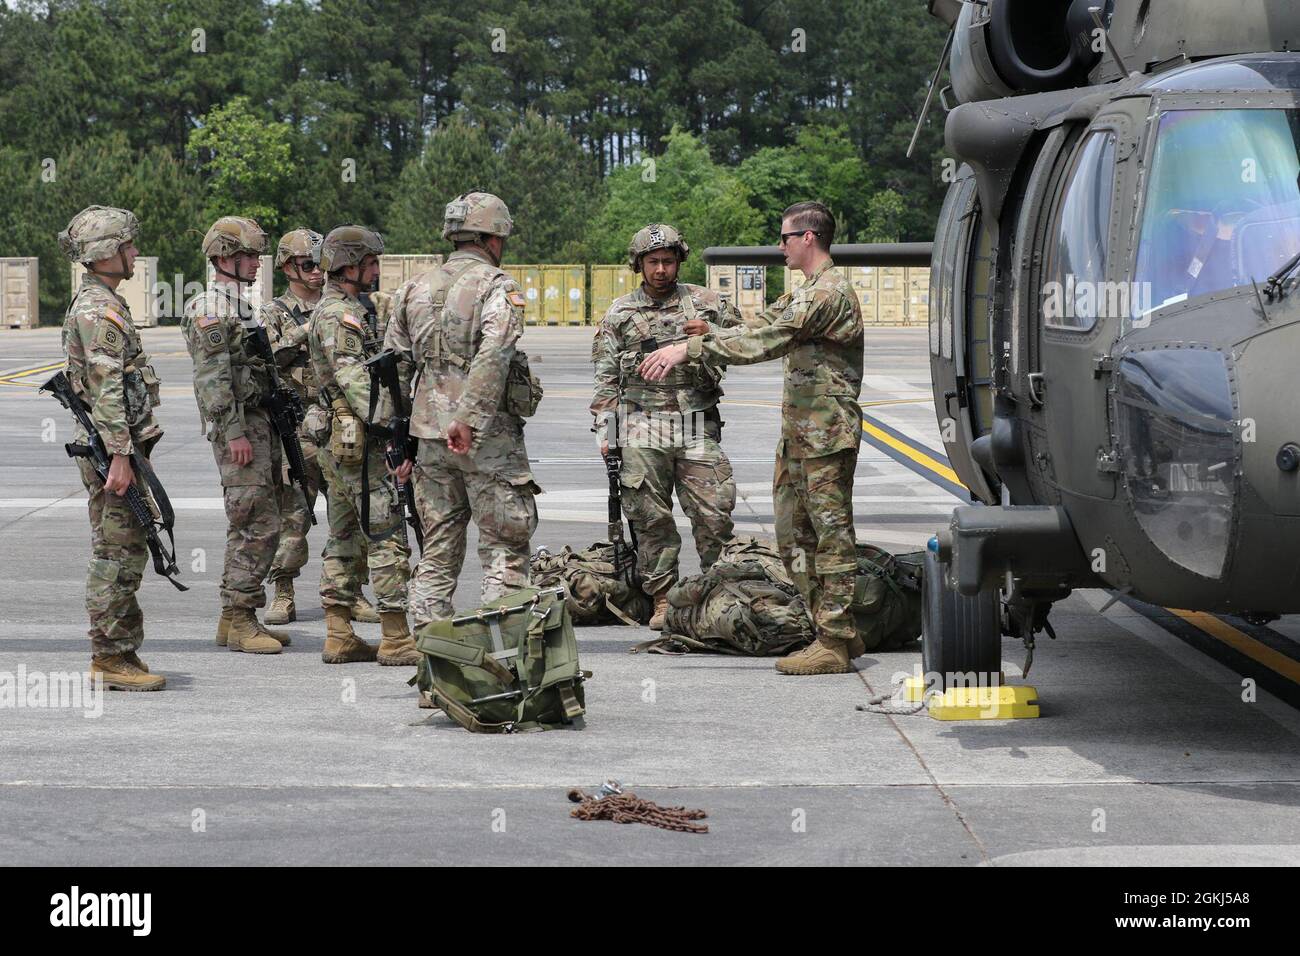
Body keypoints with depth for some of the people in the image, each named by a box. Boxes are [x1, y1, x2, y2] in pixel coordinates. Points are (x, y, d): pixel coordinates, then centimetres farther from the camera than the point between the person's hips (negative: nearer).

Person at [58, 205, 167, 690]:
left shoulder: (104, 303, 18)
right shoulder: (97, 309, -15)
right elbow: (106, 389, -21)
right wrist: (118, 454, -24)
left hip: (121, 444, 10)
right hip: (110, 448, -10)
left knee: (127, 551, 13)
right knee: (115, 553, -7)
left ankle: (120, 652, 17)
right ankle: (110, 657, -3)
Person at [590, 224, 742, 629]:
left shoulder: (705, 302, 11)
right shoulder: (619, 313, 10)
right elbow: (605, 378, 9)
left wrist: (712, 334, -6)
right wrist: (606, 431, 1)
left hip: (698, 428, 0)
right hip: (642, 432, 0)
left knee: (714, 513, -4)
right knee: (651, 518, 0)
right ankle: (663, 600, 8)